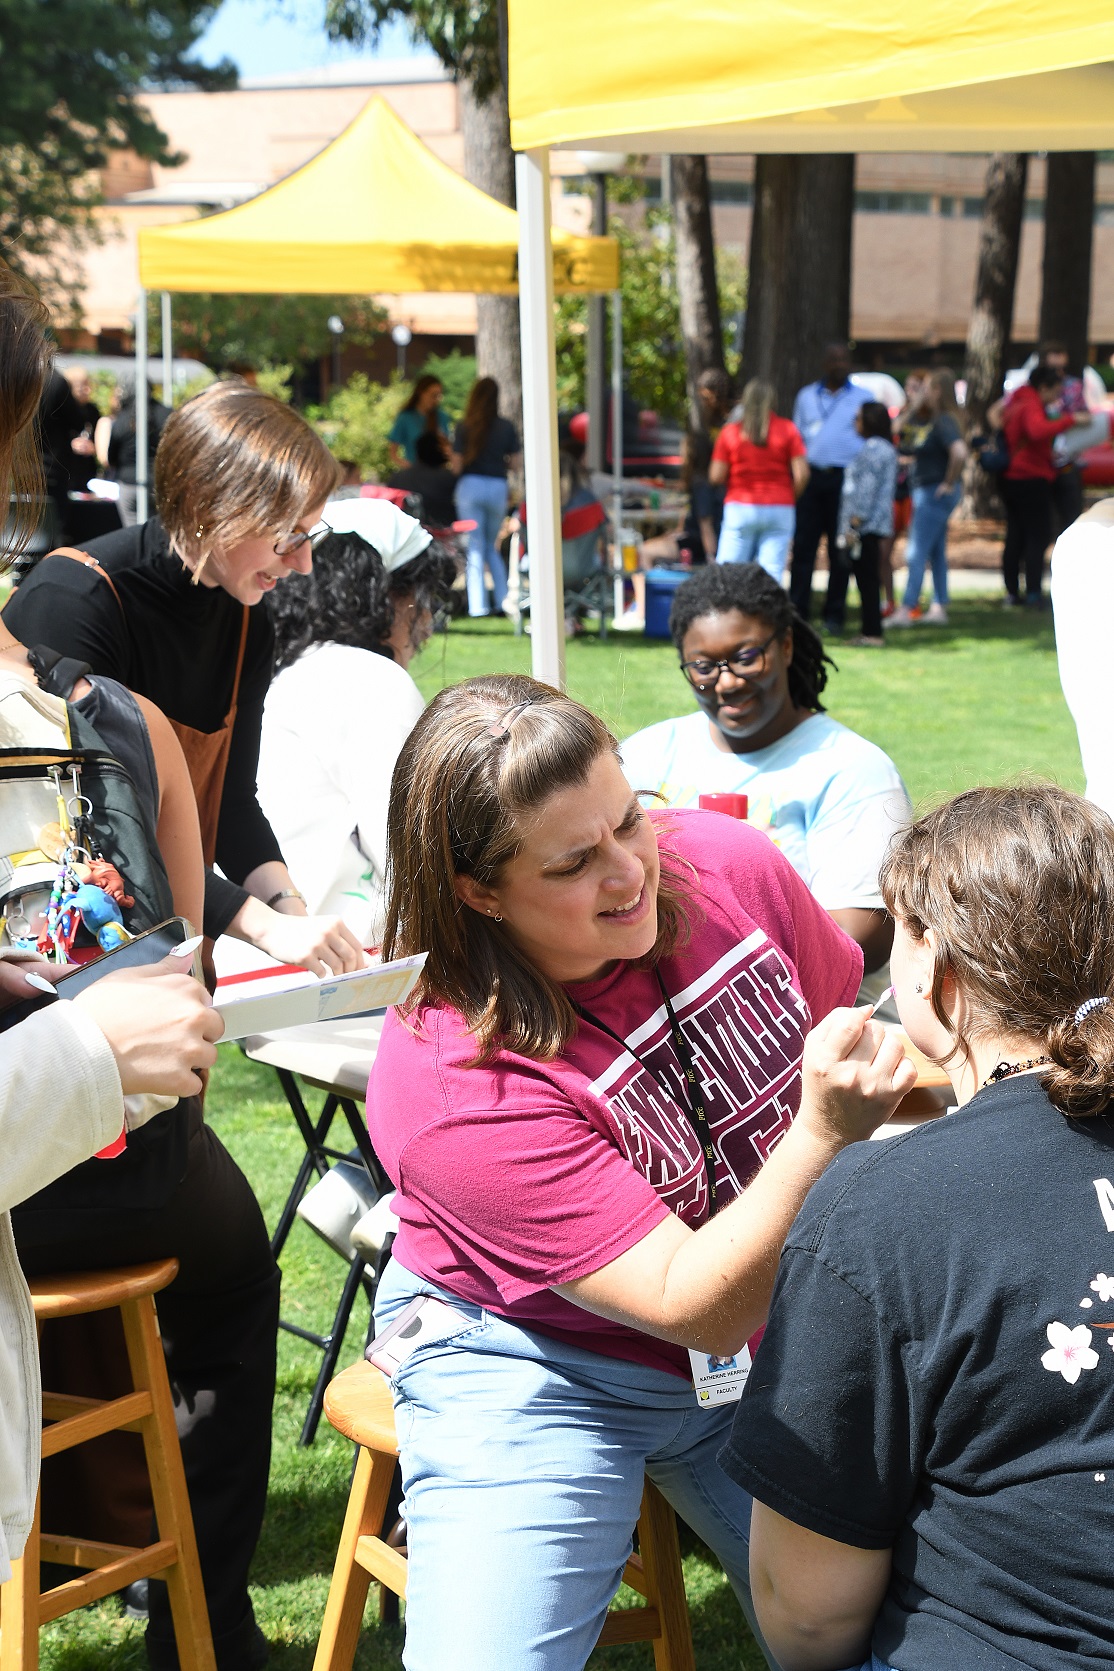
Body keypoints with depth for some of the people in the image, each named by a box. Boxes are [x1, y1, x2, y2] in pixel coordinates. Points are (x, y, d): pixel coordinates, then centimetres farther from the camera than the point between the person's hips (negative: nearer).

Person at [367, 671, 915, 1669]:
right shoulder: (445, 1087, -28)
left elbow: (847, 1033, 9)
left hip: (776, 1342, 4)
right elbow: (695, 1307, -28)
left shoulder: (725, 866, -14)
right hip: (541, 1370, -4)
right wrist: (824, 1134, -39)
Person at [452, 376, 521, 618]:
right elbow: (515, 463, 3)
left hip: (471, 487, -2)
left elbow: (457, 465, -5)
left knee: (474, 548, 3)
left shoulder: (464, 427, -5)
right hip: (498, 487, 2)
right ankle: (503, 600, 10)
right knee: (492, 547, 18)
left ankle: (478, 606, -2)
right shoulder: (506, 427, 0)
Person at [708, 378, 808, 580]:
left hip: (740, 508, 0)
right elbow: (802, 474, -5)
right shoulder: (788, 429, 0)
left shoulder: (730, 431, 0)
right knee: (771, 576, -1)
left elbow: (716, 477, -2)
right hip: (779, 510, 0)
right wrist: (790, 498, 12)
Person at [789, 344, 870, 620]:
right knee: (803, 545, -3)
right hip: (811, 476, 2)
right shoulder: (806, 396, 16)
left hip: (844, 479, -2)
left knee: (839, 549, 1)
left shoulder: (864, 398, 8)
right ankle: (797, 609, 0)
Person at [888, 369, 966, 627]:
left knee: (917, 552, -8)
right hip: (924, 490, 10)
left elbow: (959, 452, -32)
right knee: (936, 553, 13)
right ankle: (939, 608, 19)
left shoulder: (944, 421, -18)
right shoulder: (926, 419, 10)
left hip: (937, 493, -10)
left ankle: (906, 610, -6)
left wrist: (950, 483, -23)